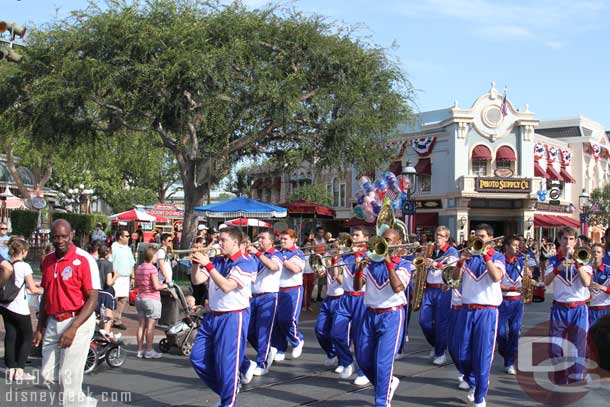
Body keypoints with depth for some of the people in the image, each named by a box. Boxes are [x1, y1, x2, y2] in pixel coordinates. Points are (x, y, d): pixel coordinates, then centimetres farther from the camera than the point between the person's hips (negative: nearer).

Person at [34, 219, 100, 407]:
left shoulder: (84, 260, -12)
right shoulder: (47, 260, 9)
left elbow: (92, 299, -14)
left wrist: (73, 328, -21)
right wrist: (40, 328, 15)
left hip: (78, 322, -7)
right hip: (53, 323, 7)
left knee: (69, 377, -5)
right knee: (49, 376, 10)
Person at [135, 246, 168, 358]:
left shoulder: (139, 268, 8)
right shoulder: (152, 268, -16)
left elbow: (136, 284, 15)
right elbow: (156, 286, -18)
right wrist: (164, 286, 0)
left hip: (140, 298, 7)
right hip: (151, 299, -7)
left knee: (141, 325, 10)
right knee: (150, 326, -1)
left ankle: (140, 350, 14)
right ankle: (149, 351, 3)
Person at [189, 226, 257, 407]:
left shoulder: (245, 264, -12)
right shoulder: (217, 261, 8)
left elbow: (226, 286, -24)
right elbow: (197, 280, 7)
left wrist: (208, 265, -24)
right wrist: (196, 263, -10)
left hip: (233, 318, -8)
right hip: (212, 316, 8)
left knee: (227, 363, -4)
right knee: (198, 358, 10)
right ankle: (225, 389, 28)